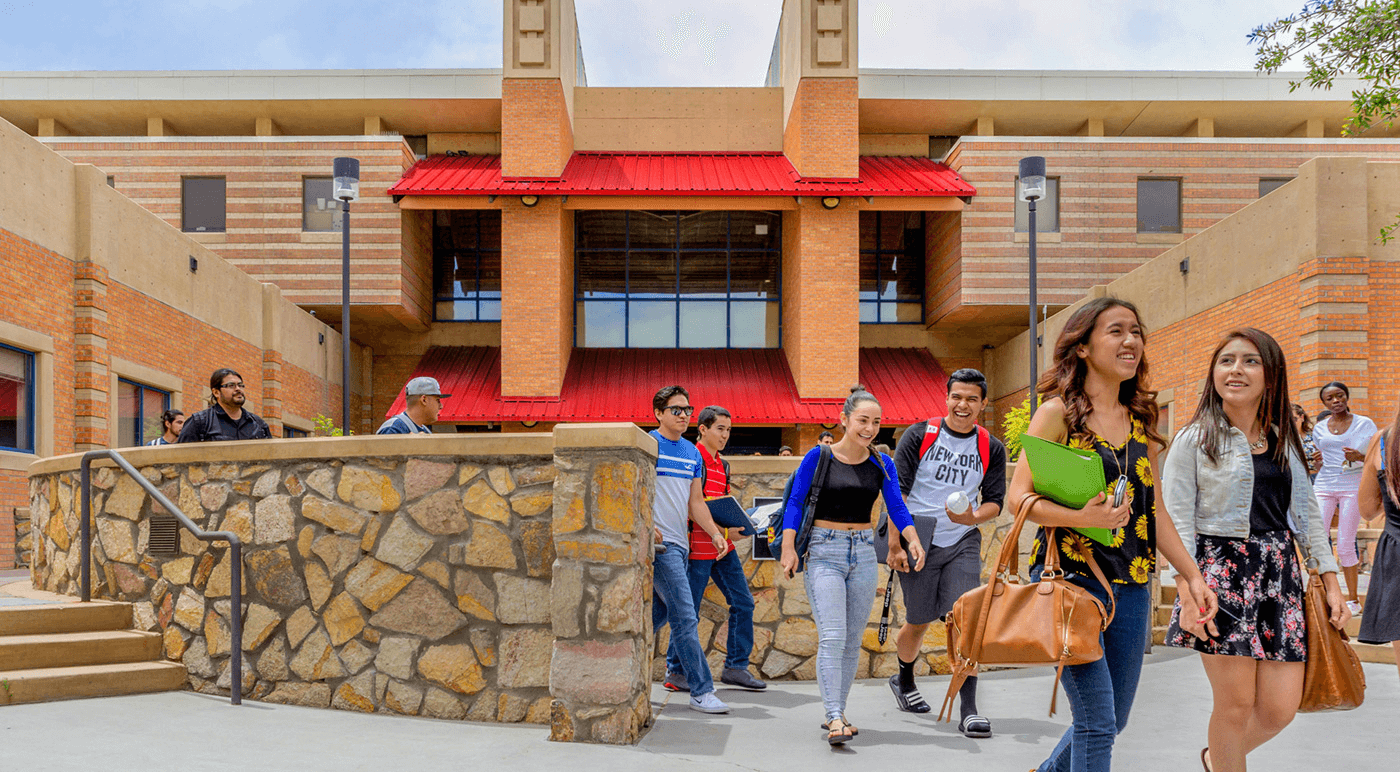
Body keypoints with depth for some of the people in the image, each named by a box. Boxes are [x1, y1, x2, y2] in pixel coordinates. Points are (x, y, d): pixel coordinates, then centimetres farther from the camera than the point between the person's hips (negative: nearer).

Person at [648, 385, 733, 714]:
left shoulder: (692, 453, 16)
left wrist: (716, 534, 9)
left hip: (679, 544, 8)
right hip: (658, 543, -8)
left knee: (659, 612, 15)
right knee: (685, 617, -9)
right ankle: (701, 691, -4)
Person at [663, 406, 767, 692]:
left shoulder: (722, 465, 16)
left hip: (723, 547, 8)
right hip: (698, 546, -8)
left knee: (743, 602, 6)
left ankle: (735, 666, 16)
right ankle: (675, 671, 13)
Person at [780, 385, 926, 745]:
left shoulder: (882, 463, 6)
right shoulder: (818, 457, -5)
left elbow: (896, 507, -1)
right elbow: (795, 503, -4)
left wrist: (913, 540, -19)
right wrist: (788, 548, -13)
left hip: (863, 553, 5)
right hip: (824, 552, -4)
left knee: (853, 641, 8)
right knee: (832, 637, -15)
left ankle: (835, 713, 19)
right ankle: (835, 719, -16)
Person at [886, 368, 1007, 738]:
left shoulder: (991, 448, 4)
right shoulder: (919, 436, -4)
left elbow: (995, 500, 6)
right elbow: (896, 492, -5)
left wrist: (973, 517, -17)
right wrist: (895, 544, -11)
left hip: (964, 543, 2)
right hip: (918, 541, -2)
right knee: (919, 621, 9)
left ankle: (969, 710, -6)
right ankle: (904, 681, 38)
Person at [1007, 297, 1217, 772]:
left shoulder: (1141, 422, 13)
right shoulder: (1058, 413, -5)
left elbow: (1154, 510, 16)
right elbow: (1019, 497, -10)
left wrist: (1192, 575, 10)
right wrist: (1082, 518, -26)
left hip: (1131, 585, 7)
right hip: (1070, 576, -6)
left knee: (1112, 719, 14)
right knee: (1097, 723, -8)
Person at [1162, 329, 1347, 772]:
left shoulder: (1285, 440, 13)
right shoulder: (1194, 440, -2)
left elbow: (1307, 512, 17)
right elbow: (1177, 521, -7)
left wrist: (1331, 581, 10)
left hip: (1280, 572, 5)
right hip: (1222, 569, -5)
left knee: (1280, 708, 2)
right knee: (1236, 704, -2)